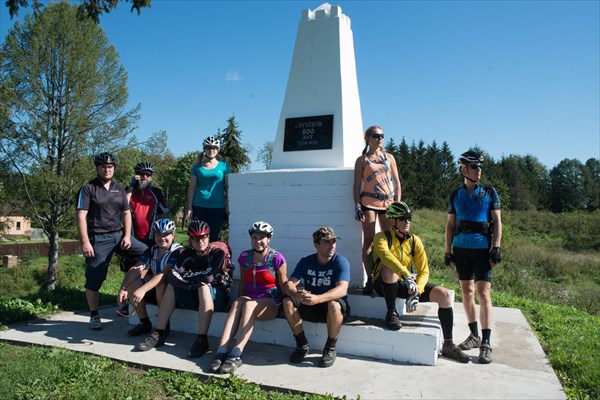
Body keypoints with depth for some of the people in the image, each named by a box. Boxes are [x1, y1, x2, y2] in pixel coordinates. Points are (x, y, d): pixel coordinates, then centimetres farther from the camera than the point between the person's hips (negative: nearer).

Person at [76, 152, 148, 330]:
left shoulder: (119, 188, 12)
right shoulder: (88, 189, -3)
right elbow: (81, 216, -9)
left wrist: (127, 235, -1)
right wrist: (85, 242, -16)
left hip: (119, 234, 5)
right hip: (98, 239, -4)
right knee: (94, 279, 1)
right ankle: (94, 316, 18)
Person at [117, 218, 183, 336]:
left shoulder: (178, 251, -16)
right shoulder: (151, 251, 5)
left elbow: (164, 274, -29)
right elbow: (135, 270, -8)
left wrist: (143, 289, -39)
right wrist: (123, 289, -23)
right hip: (155, 289, 6)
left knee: (161, 285, -35)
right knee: (132, 283, -14)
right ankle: (144, 323, -2)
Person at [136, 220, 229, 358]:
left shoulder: (218, 253, -10)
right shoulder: (187, 254, 5)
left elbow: (208, 277, -24)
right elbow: (172, 274, -11)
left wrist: (185, 277, -11)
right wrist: (191, 283, -26)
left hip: (214, 298, -5)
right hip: (194, 297, 5)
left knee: (203, 287, -34)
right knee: (172, 285, -14)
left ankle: (202, 339, -38)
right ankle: (159, 334, -16)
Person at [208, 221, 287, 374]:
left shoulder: (277, 258, -4)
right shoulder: (245, 257, 8)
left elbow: (283, 286, 1)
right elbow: (242, 284, 15)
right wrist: (239, 301, 8)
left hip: (270, 302, -3)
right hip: (248, 298, 4)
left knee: (249, 305, -35)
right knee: (236, 305, -31)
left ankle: (235, 355, -44)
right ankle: (221, 352, -42)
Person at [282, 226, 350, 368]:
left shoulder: (341, 261, -15)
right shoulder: (306, 262, -3)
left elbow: (342, 289, -30)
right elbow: (289, 284, -12)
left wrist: (317, 299, -48)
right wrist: (297, 295, -38)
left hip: (335, 309, -3)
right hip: (310, 308, 4)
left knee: (334, 304, -37)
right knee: (288, 302, -21)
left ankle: (330, 349, -14)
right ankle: (302, 345, -5)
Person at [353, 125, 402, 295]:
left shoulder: (389, 157, 13)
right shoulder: (362, 160, 7)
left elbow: (397, 182, 12)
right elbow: (357, 184, 3)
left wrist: (398, 203, 4)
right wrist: (357, 206, -6)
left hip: (388, 202, 3)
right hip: (369, 203, -2)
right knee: (369, 240, -3)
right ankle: (370, 279, 2)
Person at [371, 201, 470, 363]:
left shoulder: (414, 241, 1)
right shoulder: (382, 237, -12)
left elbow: (424, 271, -3)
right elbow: (386, 256, -35)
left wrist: (416, 292, -21)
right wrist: (407, 276, -47)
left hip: (403, 284, 5)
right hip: (383, 284, -4)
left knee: (445, 295, -12)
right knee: (389, 269, -39)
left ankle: (448, 345, -2)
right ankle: (391, 313, -18)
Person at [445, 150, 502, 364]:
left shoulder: (490, 192, 4)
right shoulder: (456, 195, 9)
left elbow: (497, 221, 3)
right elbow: (450, 224, 11)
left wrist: (496, 247, -7)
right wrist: (448, 251, 7)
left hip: (482, 248, -3)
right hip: (461, 248, 3)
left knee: (483, 294, -7)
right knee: (467, 292, 10)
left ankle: (485, 344, -3)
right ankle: (474, 335, 23)